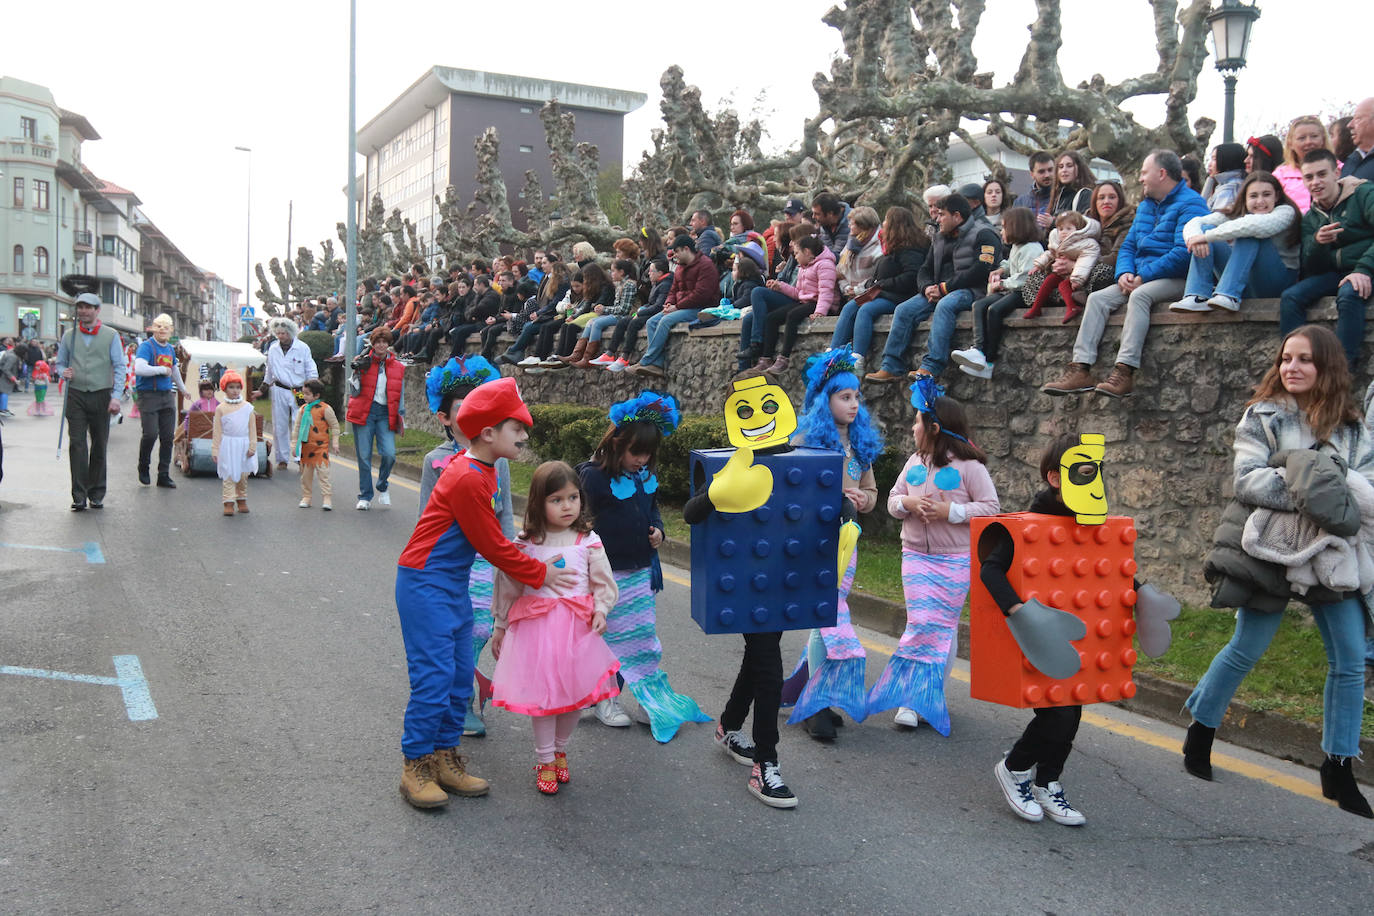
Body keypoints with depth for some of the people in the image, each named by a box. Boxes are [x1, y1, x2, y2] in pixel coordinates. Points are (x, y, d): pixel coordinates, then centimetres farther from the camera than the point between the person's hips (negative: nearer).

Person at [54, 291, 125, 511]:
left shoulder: (111, 336, 4)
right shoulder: (69, 336, 10)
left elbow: (119, 367, 1)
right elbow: (60, 363, 18)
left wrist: (115, 396, -8)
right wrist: (64, 372, -7)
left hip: (101, 396, -1)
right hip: (75, 396, 1)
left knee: (99, 446, 5)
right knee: (77, 444, -7)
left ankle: (96, 494, 14)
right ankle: (79, 496, -7)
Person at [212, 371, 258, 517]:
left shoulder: (247, 407, 3)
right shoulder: (221, 408, 0)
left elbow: (252, 429, 5)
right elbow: (217, 431, 3)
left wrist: (252, 447, -1)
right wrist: (215, 450, 0)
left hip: (243, 445, 1)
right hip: (227, 445, -1)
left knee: (243, 474, 8)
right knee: (228, 474, -3)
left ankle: (242, 500, 20)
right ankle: (229, 502, -2)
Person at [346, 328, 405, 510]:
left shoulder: (398, 367, 10)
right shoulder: (363, 363, 3)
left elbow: (400, 395, 17)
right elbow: (355, 391, -2)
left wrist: (401, 416, 10)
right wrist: (359, 371, -15)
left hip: (385, 413, 1)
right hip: (364, 412, -1)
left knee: (389, 454, -14)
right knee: (364, 456, -2)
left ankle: (383, 485, 14)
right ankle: (365, 497, 10)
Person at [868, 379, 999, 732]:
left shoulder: (969, 466, -8)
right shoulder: (915, 461, 10)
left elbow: (991, 507, -9)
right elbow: (892, 500, 14)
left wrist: (951, 511, -20)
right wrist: (907, 503, -9)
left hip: (955, 560, -4)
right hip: (916, 555, 4)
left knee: (943, 626, 3)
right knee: (921, 624, -3)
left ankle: (933, 695, 13)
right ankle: (912, 697, 0)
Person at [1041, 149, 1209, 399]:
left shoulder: (1190, 204, -8)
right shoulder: (1145, 206, 20)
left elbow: (1183, 253, -20)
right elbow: (1128, 245, 19)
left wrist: (1143, 277, -19)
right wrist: (1124, 273, -3)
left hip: (1177, 279, -8)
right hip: (1140, 279, 8)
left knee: (1139, 295, -35)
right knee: (1097, 298, -11)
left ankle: (1124, 372, -41)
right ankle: (1080, 370, -22)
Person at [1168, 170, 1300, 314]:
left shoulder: (1286, 212, -10)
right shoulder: (1237, 213, 5)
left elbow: (1258, 225, -33)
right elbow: (1195, 222, -5)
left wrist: (1207, 236, -33)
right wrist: (1195, 237, -30)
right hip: (1245, 285, 5)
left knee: (1249, 233, -26)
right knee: (1206, 228, -9)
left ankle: (1228, 296, -36)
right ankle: (1198, 297, -24)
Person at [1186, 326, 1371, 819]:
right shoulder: (1263, 416, 1)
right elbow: (1247, 480, -10)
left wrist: (1333, 490, -20)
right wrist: (1308, 489, -22)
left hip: (1334, 550, 4)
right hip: (1272, 547, -3)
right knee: (1247, 649, 3)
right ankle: (1200, 733, 24)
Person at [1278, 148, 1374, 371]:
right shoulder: (1310, 218, 13)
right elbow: (1311, 269, 4)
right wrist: (1317, 243, -17)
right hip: (1334, 274, 5)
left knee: (1348, 295, -36)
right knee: (1290, 297, -18)